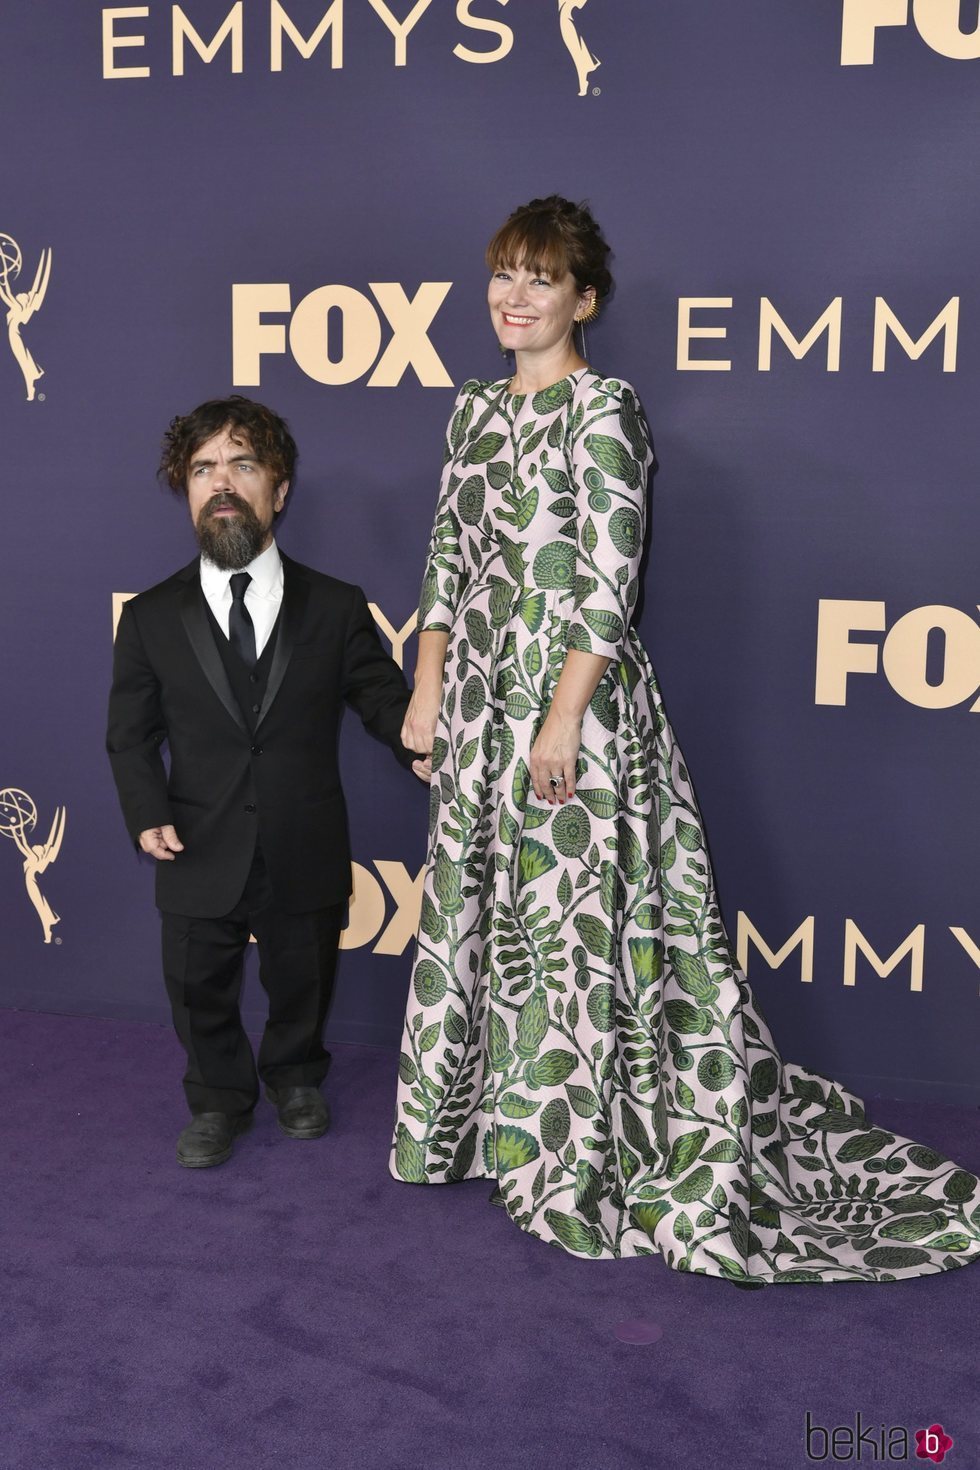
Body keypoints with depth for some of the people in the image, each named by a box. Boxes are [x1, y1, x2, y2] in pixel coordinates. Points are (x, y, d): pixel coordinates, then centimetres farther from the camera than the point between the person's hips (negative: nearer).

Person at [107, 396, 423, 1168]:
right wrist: (148, 814, -12)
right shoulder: (151, 619, -2)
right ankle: (220, 1099, 40)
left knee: (302, 980, 19)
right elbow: (132, 734, 3)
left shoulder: (336, 607, -3)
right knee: (200, 988, 13)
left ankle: (295, 1076, 48)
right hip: (201, 854, 0)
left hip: (305, 853, 0)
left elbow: (384, 697, -2)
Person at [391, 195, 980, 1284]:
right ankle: (483, 1117, 32)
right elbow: (448, 562, 14)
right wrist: (428, 691, 9)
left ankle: (578, 1155, 14)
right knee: (475, 908, 15)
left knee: (574, 917, -1)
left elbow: (608, 582, -16)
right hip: (480, 701, 8)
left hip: (572, 698, -7)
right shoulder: (475, 411, 12)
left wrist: (563, 720, -20)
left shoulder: (604, 411, -10)